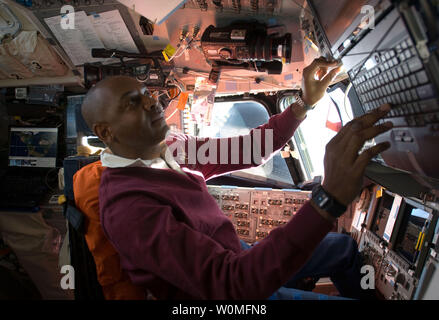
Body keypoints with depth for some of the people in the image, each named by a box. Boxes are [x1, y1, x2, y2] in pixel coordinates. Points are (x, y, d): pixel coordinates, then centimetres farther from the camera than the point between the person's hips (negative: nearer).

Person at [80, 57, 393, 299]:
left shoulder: (170, 148, -6)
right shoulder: (128, 207, -32)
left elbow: (244, 151, -1)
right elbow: (231, 284, -40)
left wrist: (305, 103, -9)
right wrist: (331, 197, -47)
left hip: (235, 256, 7)